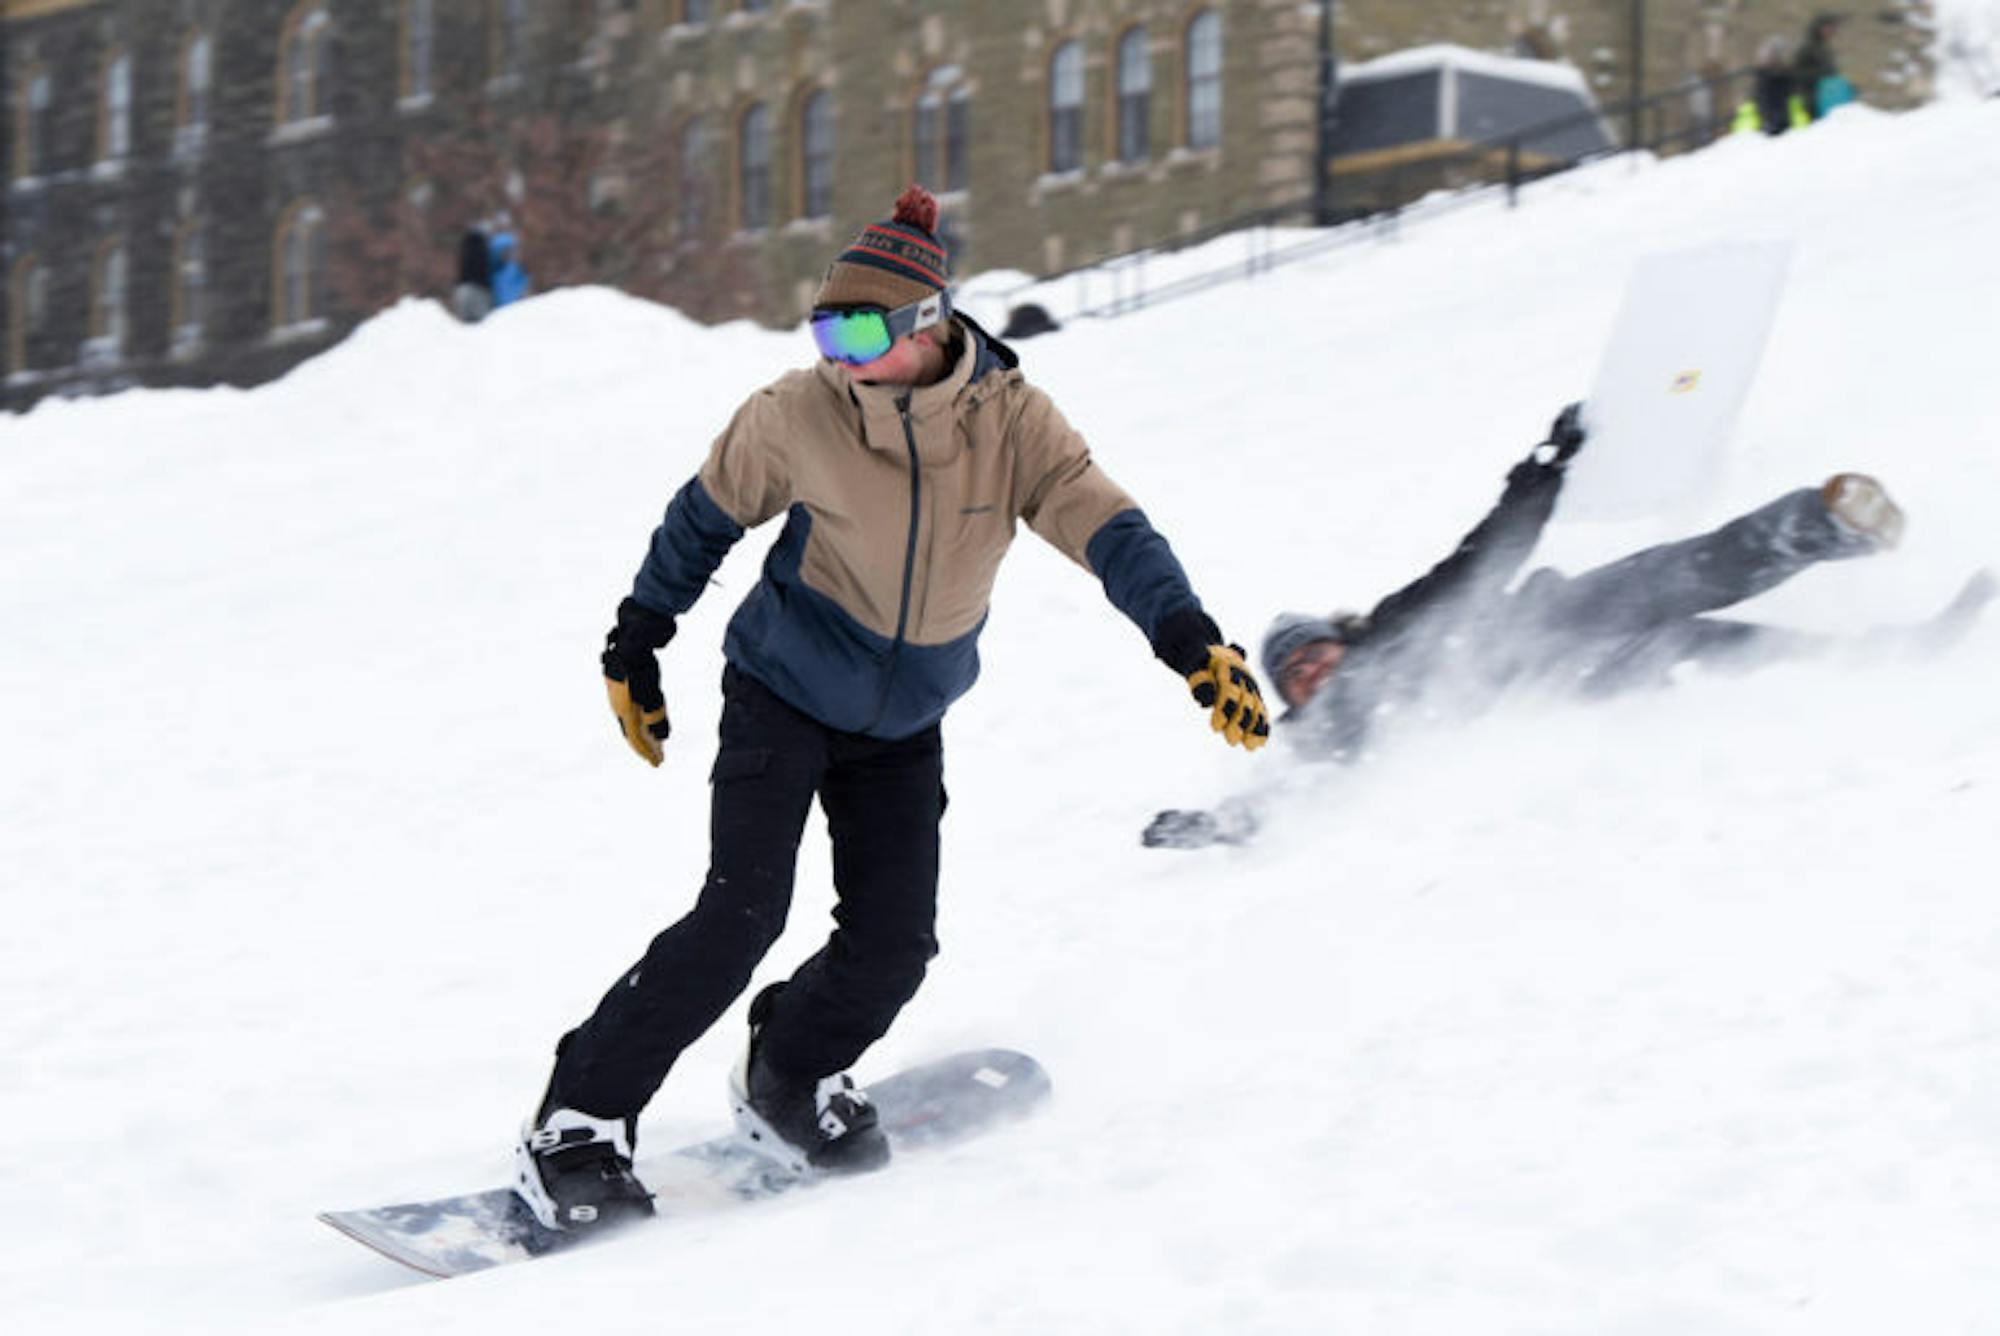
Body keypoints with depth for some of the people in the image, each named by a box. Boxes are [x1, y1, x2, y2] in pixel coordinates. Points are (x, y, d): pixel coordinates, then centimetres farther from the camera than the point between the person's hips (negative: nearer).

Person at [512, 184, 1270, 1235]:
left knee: (895, 941, -6)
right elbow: (706, 517, -3)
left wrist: (1193, 642, -39)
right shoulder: (797, 417, -19)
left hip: (904, 725, 3)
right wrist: (636, 646, 5)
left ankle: (790, 1080, 24)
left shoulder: (1009, 420, -16)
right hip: (783, 698, -3)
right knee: (742, 912, -17)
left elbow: (1109, 530, -24)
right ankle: (575, 1129, -10)